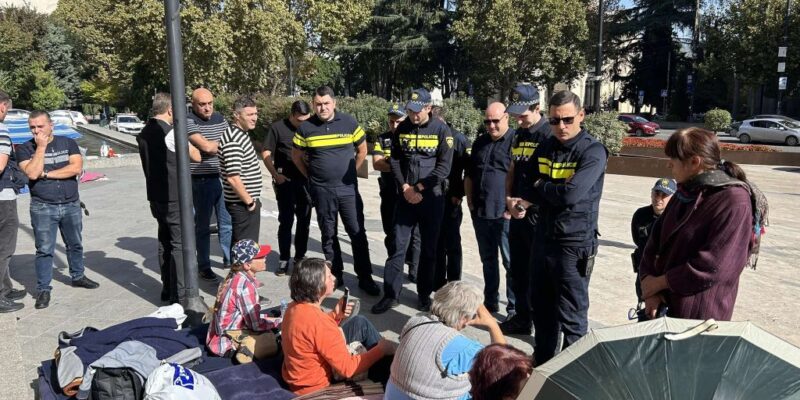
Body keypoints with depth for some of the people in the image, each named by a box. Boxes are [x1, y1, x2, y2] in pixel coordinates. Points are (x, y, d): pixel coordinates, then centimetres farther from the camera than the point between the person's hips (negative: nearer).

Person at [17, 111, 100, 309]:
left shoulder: (68, 143, 2)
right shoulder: (25, 148, -2)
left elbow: (76, 168, -12)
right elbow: (32, 173, -18)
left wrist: (46, 174, -13)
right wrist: (41, 147, -15)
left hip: (71, 205, 2)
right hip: (43, 208, -2)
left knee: (75, 245, 16)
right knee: (44, 250, 0)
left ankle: (78, 276, 33)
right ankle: (43, 289, 9)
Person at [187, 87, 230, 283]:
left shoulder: (220, 119, 10)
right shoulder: (188, 121, -9)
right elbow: (205, 146, -20)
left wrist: (214, 147, -5)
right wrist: (223, 143, -4)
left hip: (223, 178, 5)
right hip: (201, 181, -5)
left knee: (227, 223, 14)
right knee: (203, 225, 6)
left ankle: (229, 259, 29)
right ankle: (204, 267, 17)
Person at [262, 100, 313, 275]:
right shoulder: (277, 128, -5)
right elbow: (266, 153, -3)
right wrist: (276, 175, -11)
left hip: (306, 180, 3)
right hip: (285, 180, -3)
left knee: (304, 220, 9)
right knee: (286, 221, 0)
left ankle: (300, 256, 21)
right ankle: (284, 259, 9)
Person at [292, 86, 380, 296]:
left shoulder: (349, 122, -2)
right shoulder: (306, 127, -2)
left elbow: (362, 149, 10)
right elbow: (296, 156, 11)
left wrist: (351, 171, 8)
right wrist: (311, 176, 8)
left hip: (348, 187, 0)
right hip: (321, 191, 1)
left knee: (357, 233, 0)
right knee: (328, 235, 10)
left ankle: (365, 278, 9)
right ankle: (336, 276, 22)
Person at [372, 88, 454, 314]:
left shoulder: (441, 130, -5)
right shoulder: (402, 129, 5)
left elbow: (444, 167, -10)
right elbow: (395, 160, 7)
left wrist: (418, 188, -13)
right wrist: (404, 188, -7)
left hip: (431, 198, -2)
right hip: (406, 197, 2)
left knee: (429, 249, 8)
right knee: (397, 247, 2)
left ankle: (424, 294, 21)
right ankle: (391, 295, 11)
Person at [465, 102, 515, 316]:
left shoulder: (516, 140, -8)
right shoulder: (480, 142, 15)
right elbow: (469, 174, 21)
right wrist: (470, 200, 12)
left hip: (505, 215, -7)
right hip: (480, 213, 7)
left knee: (511, 262, 1)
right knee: (488, 260, 16)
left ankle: (514, 309, 10)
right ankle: (490, 302, 28)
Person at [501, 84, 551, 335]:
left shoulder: (549, 136, -12)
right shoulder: (518, 135, 12)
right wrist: (509, 200, 0)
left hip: (538, 215, -7)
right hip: (517, 214, 7)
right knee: (518, 270, 16)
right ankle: (522, 317, 29)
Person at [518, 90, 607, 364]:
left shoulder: (593, 152, -13)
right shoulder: (544, 148, 7)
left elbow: (571, 194, -24)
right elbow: (528, 190, 8)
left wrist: (541, 187, -7)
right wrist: (554, 193, -12)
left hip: (575, 244, -7)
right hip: (544, 238, 7)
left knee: (571, 315, 3)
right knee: (541, 306, 19)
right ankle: (542, 361, 37)